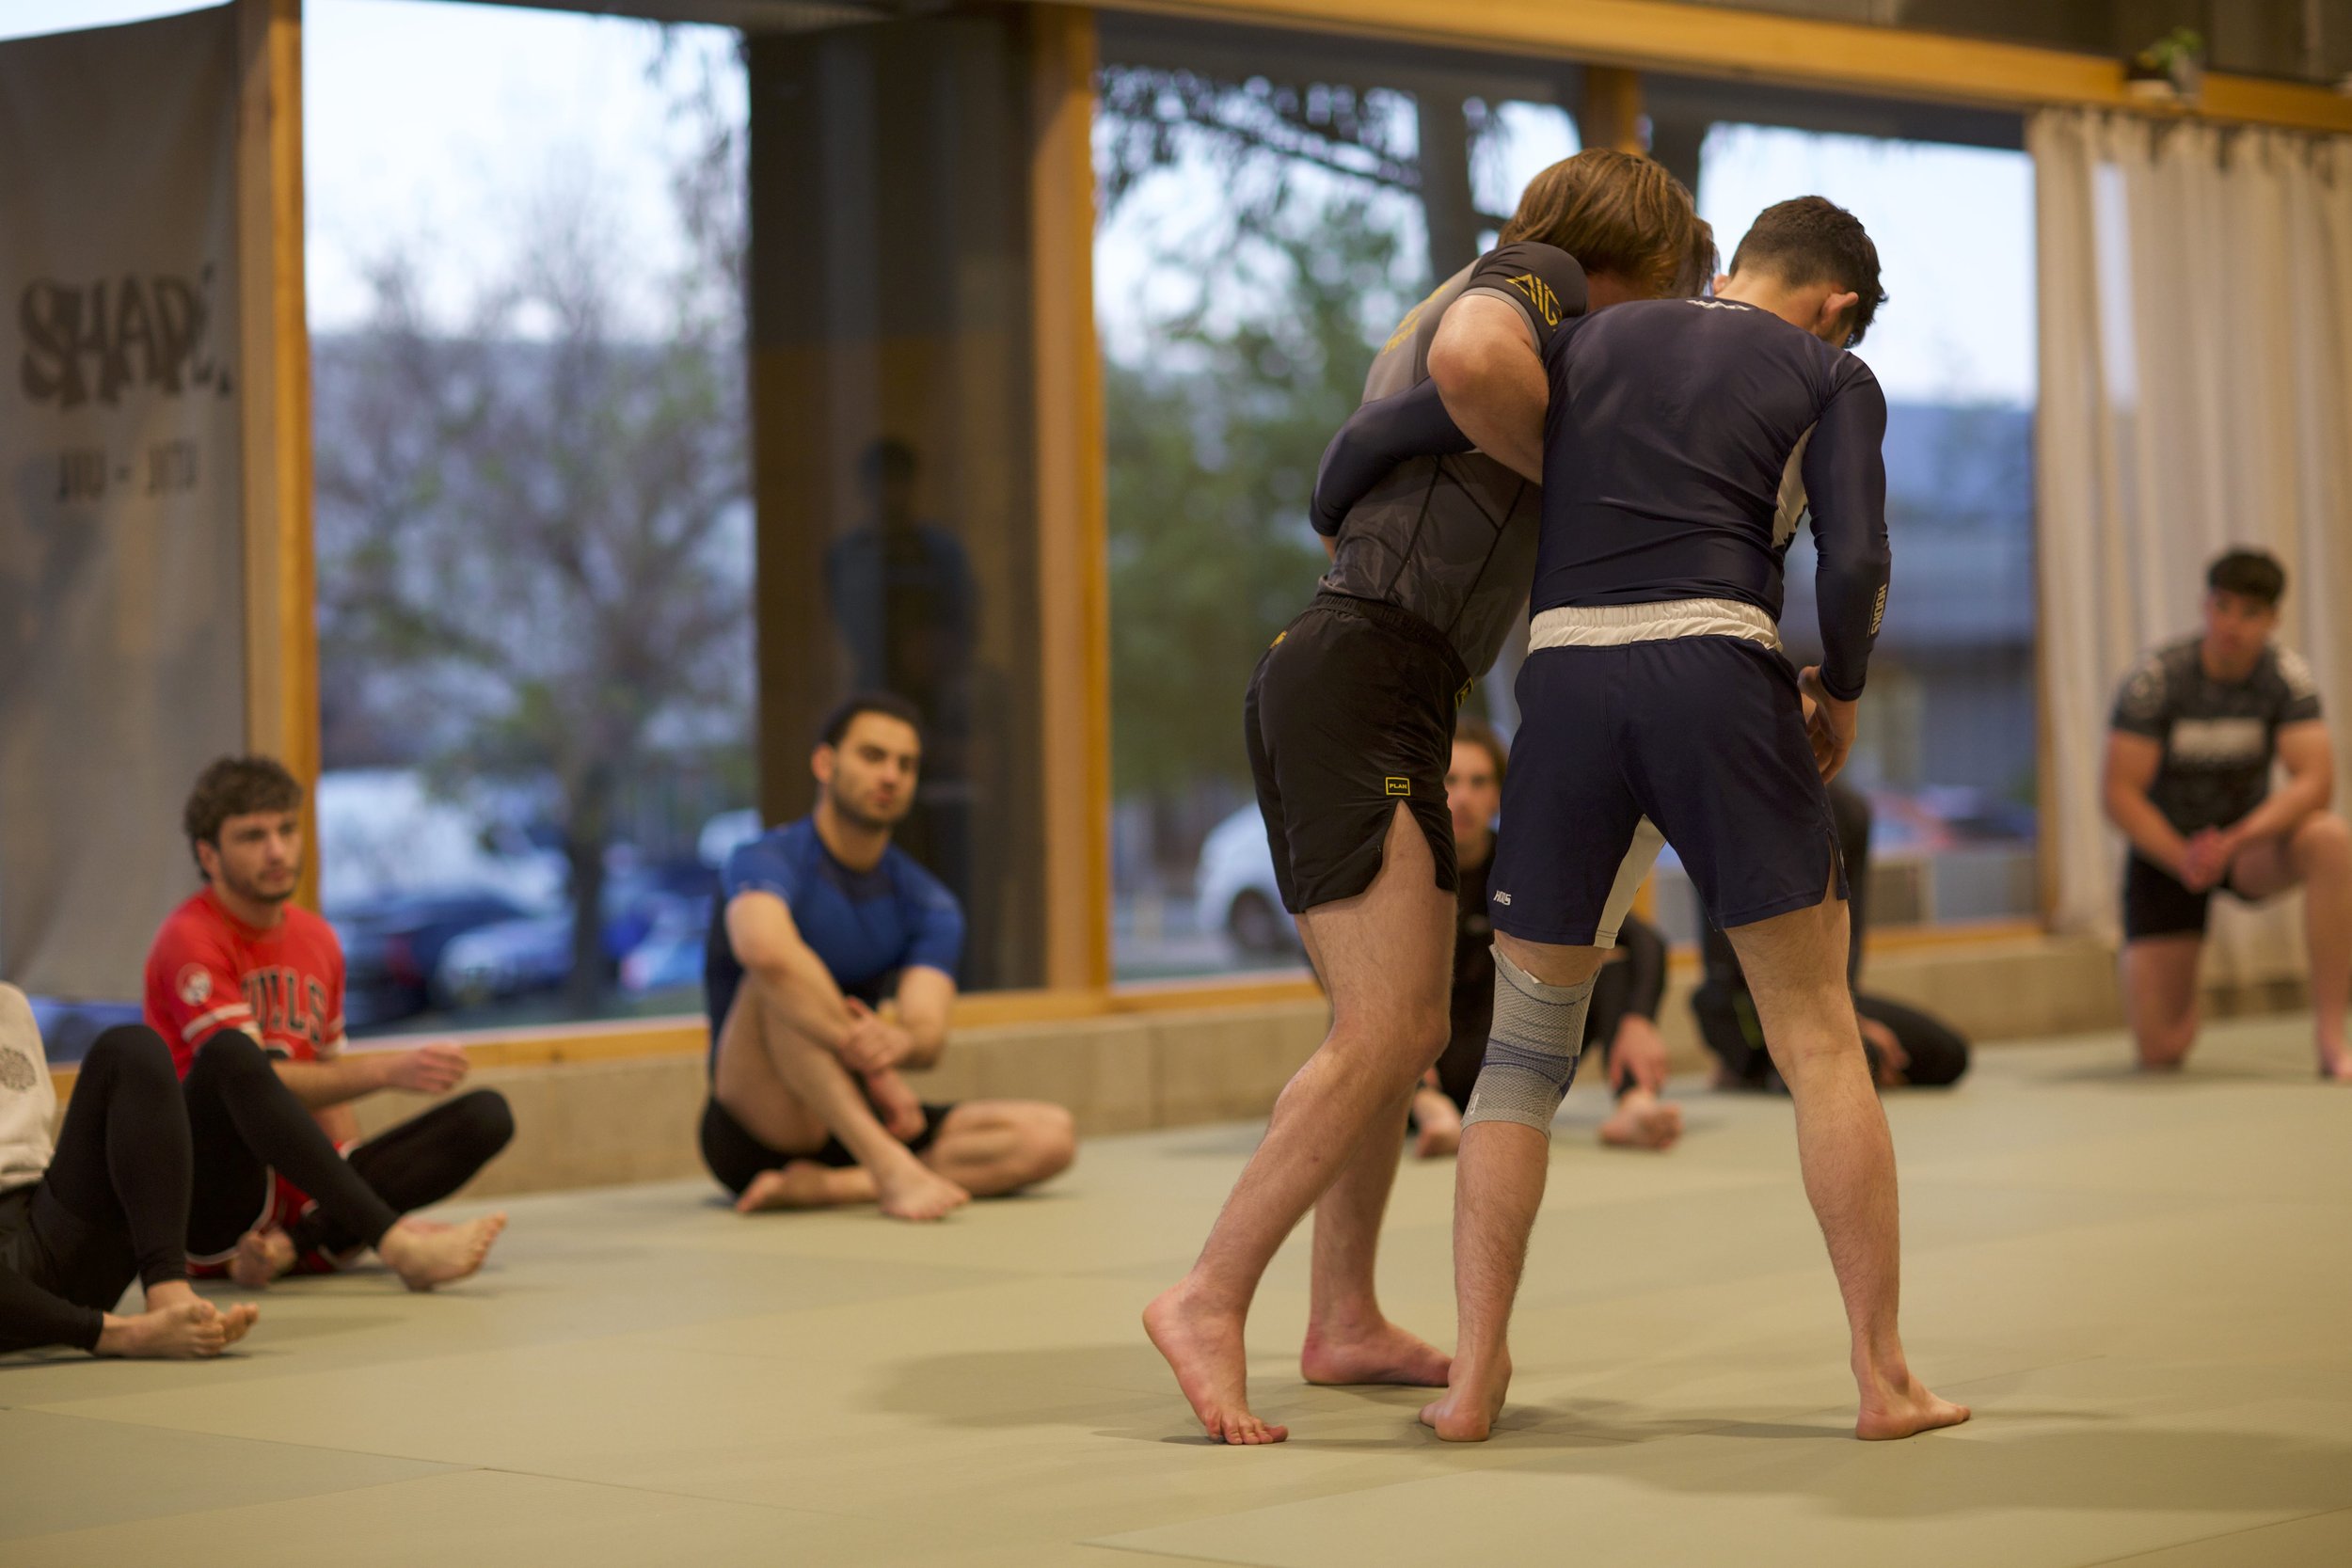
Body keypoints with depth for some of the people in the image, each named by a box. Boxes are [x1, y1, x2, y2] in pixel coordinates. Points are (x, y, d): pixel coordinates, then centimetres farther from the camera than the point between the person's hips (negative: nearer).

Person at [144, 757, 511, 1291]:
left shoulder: (316, 939, 15)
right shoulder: (190, 938, -7)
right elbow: (247, 1073, -18)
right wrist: (389, 1071, -24)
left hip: (302, 1197, 7)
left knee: (486, 1115, -10)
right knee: (229, 1054, -36)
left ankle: (293, 1245, -28)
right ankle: (396, 1245, -44)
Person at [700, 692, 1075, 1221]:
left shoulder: (928, 905, 7)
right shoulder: (767, 862, -10)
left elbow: (929, 1035, -10)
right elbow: (766, 950, -35)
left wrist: (900, 1042, -36)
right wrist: (874, 1068, -33)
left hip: (860, 1123, 5)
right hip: (758, 1130, -5)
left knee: (1051, 1135, -15)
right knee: (779, 983, -32)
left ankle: (824, 1186, -28)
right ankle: (891, 1168, -43)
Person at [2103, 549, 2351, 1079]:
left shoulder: (2286, 674, -17)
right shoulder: (2155, 678, -20)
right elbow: (2120, 796, -18)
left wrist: (2230, 843, -37)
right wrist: (2184, 859, -32)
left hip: (2249, 840, 1)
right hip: (2166, 848, -1)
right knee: (2161, 1053, -9)